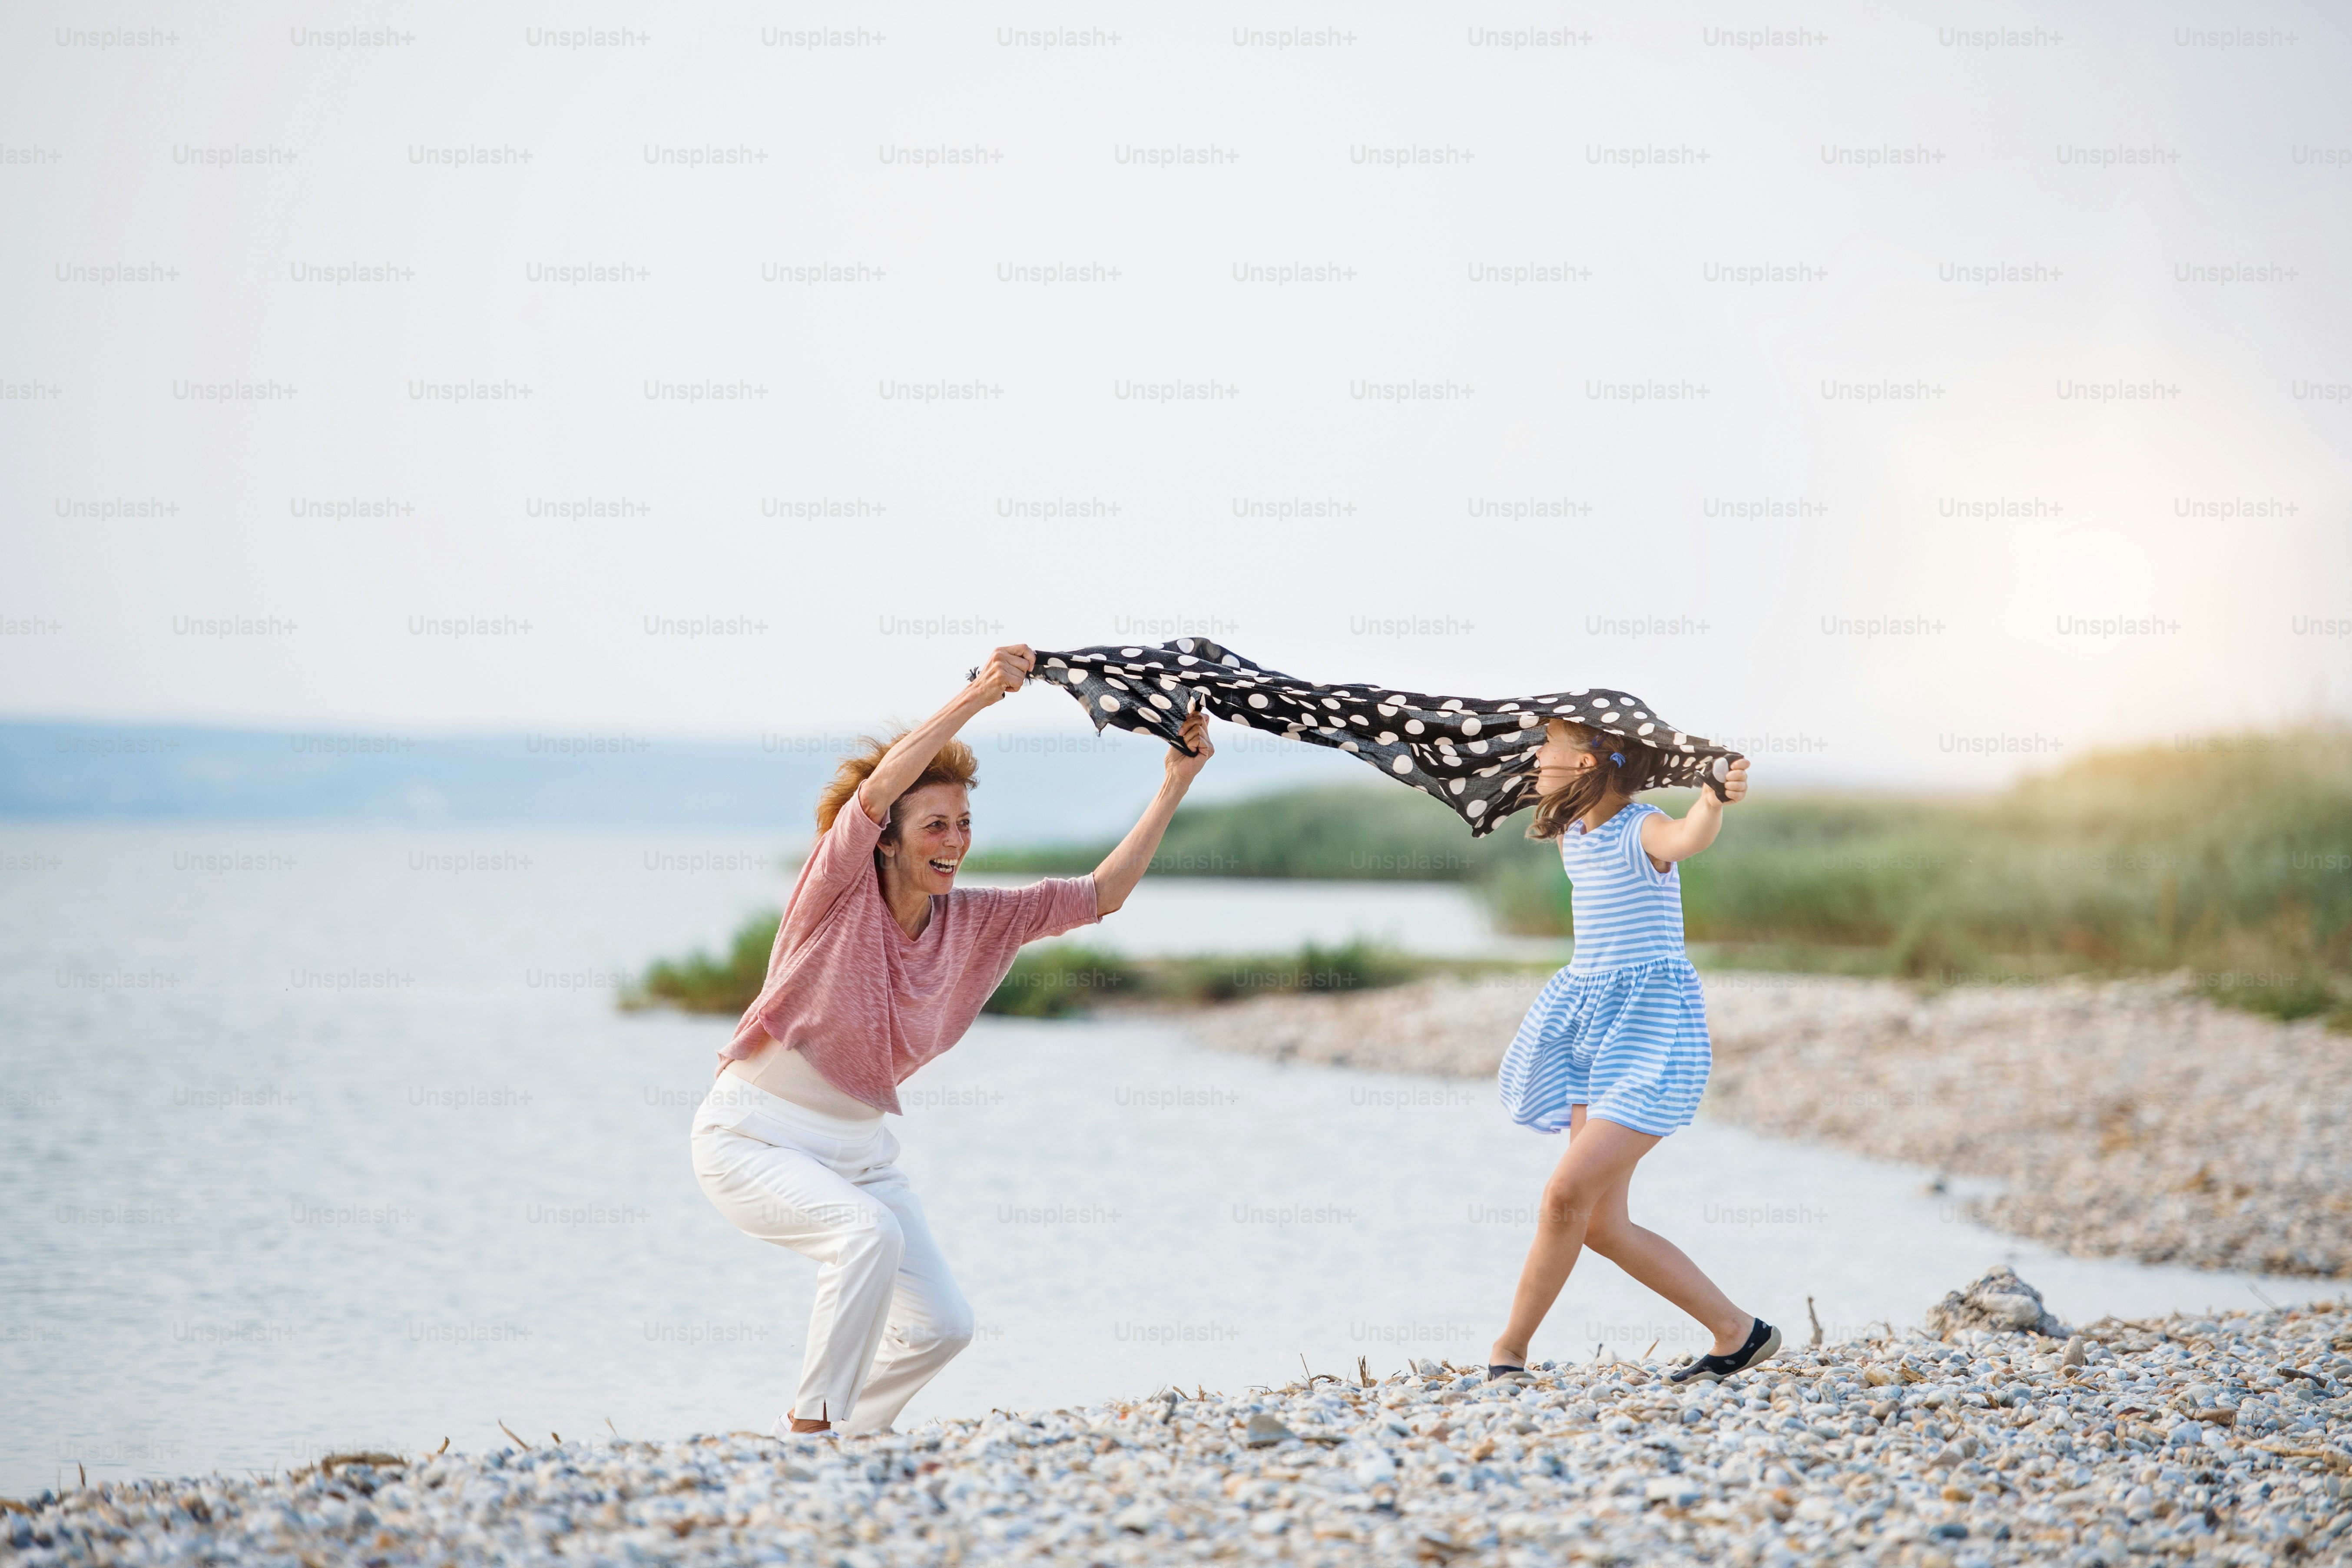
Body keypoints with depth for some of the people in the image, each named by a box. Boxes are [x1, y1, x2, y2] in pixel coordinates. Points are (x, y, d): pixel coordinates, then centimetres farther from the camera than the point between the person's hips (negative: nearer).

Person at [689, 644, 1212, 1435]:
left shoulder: (972, 922, 1)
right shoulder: (839, 887, -14)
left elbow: (1102, 894, 1)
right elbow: (874, 791, -33)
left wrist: (1177, 782, -7)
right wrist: (974, 698, -43)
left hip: (859, 1146, 7)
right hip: (756, 1138, -6)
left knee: (942, 1323, -2)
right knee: (871, 1231, -31)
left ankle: (810, 1435, 19)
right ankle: (812, 1425, -17)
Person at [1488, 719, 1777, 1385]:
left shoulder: (1640, 831, -14)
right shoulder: (1572, 836, 11)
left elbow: (1687, 839, -40)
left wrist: (1714, 801, -60)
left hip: (1651, 1029, -9)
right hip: (1592, 1025, 9)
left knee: (1568, 1191, -15)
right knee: (1601, 1225, 3)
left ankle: (1508, 1353, -1)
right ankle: (1738, 1334, 14)